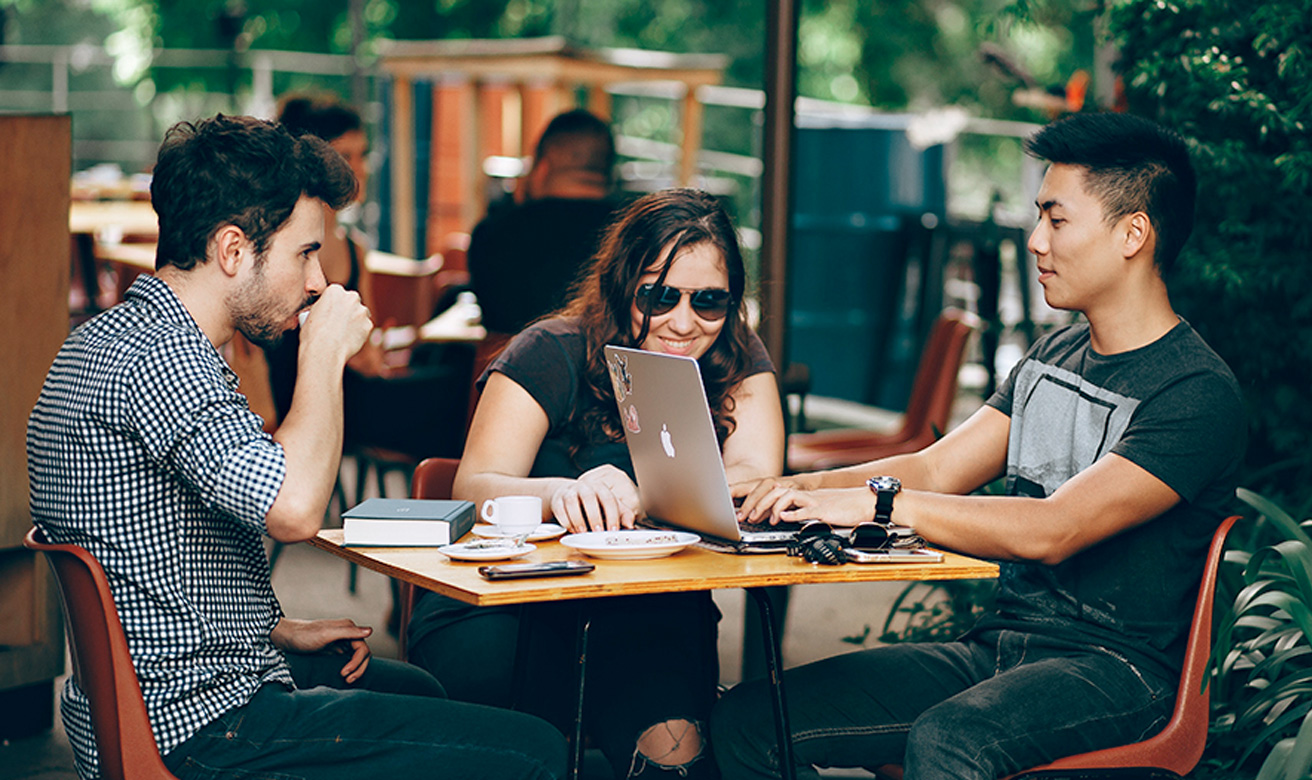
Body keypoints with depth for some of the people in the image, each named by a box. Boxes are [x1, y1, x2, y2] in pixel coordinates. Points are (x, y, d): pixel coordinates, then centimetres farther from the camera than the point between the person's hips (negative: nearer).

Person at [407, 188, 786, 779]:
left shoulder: (737, 363, 6)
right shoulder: (552, 354, -4)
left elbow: (755, 477, -9)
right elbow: (474, 489, -13)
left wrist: (633, 498, -27)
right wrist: (559, 493, -36)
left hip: (653, 610, 1)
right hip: (516, 592, -1)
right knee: (478, 657, -34)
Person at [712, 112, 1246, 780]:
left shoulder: (1198, 394, -13)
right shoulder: (1051, 359, 16)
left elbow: (1053, 531, -24)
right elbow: (935, 470, 13)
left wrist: (878, 501, -24)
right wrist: (789, 492, -4)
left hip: (1114, 668, -8)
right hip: (997, 646, 8)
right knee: (747, 719, -9)